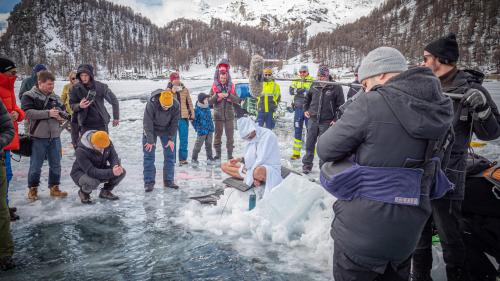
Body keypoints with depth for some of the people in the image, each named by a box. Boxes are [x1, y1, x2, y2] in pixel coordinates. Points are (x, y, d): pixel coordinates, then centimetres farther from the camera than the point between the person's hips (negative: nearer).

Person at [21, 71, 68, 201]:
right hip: (38, 137, -5)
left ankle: (54, 188, 25)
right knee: (35, 166, 4)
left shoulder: (55, 97, 10)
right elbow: (28, 113, -17)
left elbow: (63, 110, 19)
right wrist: (48, 113, -23)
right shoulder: (29, 96, -5)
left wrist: (61, 115, -5)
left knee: (56, 164, 12)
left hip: (55, 136, 5)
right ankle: (33, 189, 21)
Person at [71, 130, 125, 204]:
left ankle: (105, 191, 7)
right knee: (93, 182, -39)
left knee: (122, 172, -18)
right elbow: (91, 171, -39)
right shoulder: (81, 151, -33)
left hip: (100, 170, 5)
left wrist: (116, 166, -36)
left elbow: (113, 157, -11)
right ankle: (83, 192, -1)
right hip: (82, 172, -5)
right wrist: (111, 172, -49)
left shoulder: (107, 143, -16)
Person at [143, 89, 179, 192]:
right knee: (149, 155, -6)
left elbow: (174, 123, -11)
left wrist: (171, 139, -12)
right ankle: (149, 182, -1)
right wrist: (150, 140, -23)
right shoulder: (151, 104, -30)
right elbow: (148, 123, -25)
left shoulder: (176, 106, -22)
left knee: (170, 155, 1)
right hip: (151, 130, -2)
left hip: (166, 131, 3)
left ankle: (168, 180, 10)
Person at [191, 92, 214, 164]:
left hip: (210, 130, 6)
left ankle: (209, 157, 24)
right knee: (198, 145, 0)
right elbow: (194, 120, -8)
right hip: (202, 131, -6)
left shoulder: (207, 108, 6)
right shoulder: (197, 109, -13)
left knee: (209, 144, 13)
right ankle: (194, 158, 12)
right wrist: (197, 128, -6)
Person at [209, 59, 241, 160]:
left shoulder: (231, 87, 6)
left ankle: (230, 154, 13)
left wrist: (228, 95, -16)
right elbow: (209, 102, -3)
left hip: (229, 115, 1)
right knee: (218, 135, 6)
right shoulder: (214, 87, 2)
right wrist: (217, 96, -18)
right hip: (218, 115, -1)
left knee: (230, 135, 4)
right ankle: (218, 153, 17)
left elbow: (237, 100, -2)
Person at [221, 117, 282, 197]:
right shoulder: (251, 138, 9)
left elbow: (261, 160, -20)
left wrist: (250, 176, -18)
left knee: (257, 172, -47)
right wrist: (240, 159, -4)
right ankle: (251, 177, -18)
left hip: (269, 169, -9)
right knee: (224, 166, -2)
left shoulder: (267, 135, -16)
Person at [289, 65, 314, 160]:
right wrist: (303, 90, -18)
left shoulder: (312, 81, -2)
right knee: (297, 131, 8)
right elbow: (291, 91, -3)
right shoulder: (296, 81, 11)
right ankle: (296, 153, 16)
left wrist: (298, 91, -16)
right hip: (298, 108, 4)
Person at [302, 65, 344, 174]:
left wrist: (336, 119, -7)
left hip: (327, 122, -3)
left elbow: (340, 105, -4)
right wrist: (305, 109, 10)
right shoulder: (314, 86, 5)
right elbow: (307, 98, 21)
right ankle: (307, 165, 20)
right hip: (313, 120, 4)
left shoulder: (336, 87, -7)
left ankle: (323, 167, 16)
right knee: (309, 144, 8)